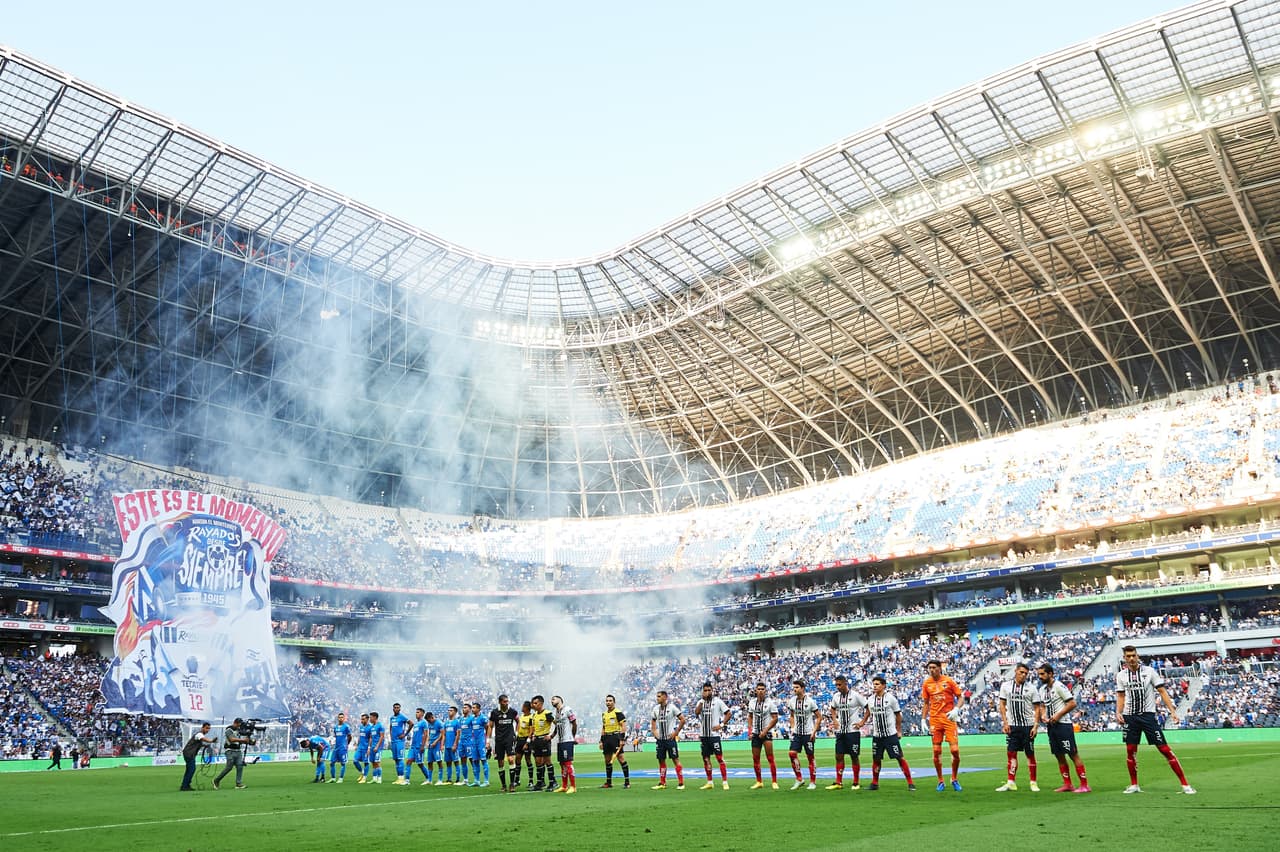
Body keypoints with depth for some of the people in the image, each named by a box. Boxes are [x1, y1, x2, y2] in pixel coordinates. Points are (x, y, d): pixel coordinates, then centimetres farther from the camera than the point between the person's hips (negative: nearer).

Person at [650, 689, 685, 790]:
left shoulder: (672, 707, -9)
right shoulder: (656, 708, 8)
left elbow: (682, 720, -8)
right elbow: (653, 721, 23)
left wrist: (676, 732, -9)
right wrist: (654, 732, 9)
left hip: (670, 738, -6)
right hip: (660, 739, 6)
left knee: (676, 759, -4)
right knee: (661, 760, 9)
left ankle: (681, 783, 0)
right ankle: (662, 783, 18)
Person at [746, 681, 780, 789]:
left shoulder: (770, 702, -7)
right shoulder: (752, 702, 8)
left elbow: (775, 718, -8)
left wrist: (765, 730, -14)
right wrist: (750, 730, 6)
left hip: (767, 733, -5)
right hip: (755, 734, 5)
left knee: (770, 758, -10)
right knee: (755, 758, 7)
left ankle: (774, 782, -5)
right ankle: (759, 782, 19)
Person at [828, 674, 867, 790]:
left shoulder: (855, 695, -9)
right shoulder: (836, 696, 7)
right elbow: (833, 709, 25)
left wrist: (862, 722, -8)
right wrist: (834, 720, 10)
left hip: (853, 731, -5)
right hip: (840, 731, 5)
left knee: (854, 757, 2)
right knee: (839, 756, 4)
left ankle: (856, 783, 11)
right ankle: (839, 783, 9)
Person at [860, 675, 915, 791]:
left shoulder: (891, 698, -8)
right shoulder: (871, 699, 4)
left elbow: (898, 715, 0)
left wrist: (899, 731, 1)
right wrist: (863, 722, 16)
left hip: (891, 734, -4)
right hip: (877, 735, 4)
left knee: (900, 758, -5)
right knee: (876, 759, 9)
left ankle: (910, 783, 1)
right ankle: (875, 783, 21)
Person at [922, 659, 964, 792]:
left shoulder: (948, 681, -2)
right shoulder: (927, 683, 7)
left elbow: (961, 697, 1)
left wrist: (956, 709, -16)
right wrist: (924, 719, 10)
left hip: (949, 718, -3)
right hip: (934, 719, 3)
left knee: (955, 750, -7)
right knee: (936, 751, 3)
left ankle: (955, 779, 14)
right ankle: (940, 781, 16)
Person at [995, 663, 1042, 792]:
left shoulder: (1032, 688, -1)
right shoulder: (1006, 686, 4)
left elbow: (1037, 708, 0)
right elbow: (1002, 704, 7)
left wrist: (1035, 726, -8)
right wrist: (1005, 722, -1)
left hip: (1027, 726, -2)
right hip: (1012, 726, 2)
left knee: (1030, 754, 3)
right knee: (1011, 753, 1)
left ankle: (1033, 783, 13)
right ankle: (1011, 783, 5)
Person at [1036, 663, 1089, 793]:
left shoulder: (1059, 686, -11)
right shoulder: (1042, 689, 13)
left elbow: (1072, 703, -13)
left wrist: (1058, 715, -16)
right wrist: (1043, 716, 3)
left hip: (1063, 724, -8)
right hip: (1050, 726, 8)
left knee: (1073, 754, -6)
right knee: (1059, 756, 10)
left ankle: (1084, 785, -2)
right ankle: (1067, 785, 16)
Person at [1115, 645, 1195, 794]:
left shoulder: (1149, 671, -2)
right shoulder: (1121, 675, 6)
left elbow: (1162, 692, -1)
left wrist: (1172, 711, -9)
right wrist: (1118, 712, -1)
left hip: (1148, 715, -3)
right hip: (1130, 716, 3)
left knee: (1164, 749, -7)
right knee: (1130, 750, 5)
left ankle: (1185, 784, 0)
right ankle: (1134, 785, 18)